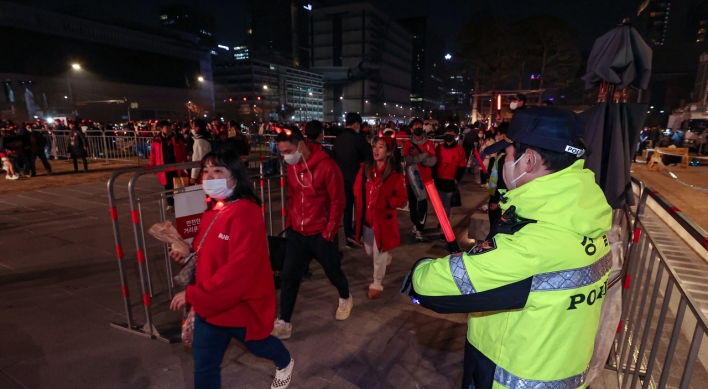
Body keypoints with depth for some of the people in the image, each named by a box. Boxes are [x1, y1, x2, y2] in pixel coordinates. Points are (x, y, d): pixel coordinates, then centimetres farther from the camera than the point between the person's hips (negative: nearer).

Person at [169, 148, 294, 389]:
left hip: (241, 304, -7)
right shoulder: (212, 209, 2)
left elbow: (238, 270, -31)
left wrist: (193, 295, -25)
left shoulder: (244, 213, -27)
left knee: (257, 344, 23)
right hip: (210, 303, 7)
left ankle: (285, 365, 57)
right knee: (204, 365, 14)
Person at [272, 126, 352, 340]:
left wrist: (329, 232, -12)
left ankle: (346, 299, 46)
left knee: (332, 271, 15)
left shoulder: (327, 166, -18)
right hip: (296, 232, 5)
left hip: (321, 233, -5)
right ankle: (284, 324, 19)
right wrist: (289, 223, 9)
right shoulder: (291, 166, 2)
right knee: (288, 277, 5)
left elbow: (338, 202, -14)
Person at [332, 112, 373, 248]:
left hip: (341, 177, 6)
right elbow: (369, 155, -11)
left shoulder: (338, 138, 4)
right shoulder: (358, 137, -14)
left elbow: (335, 156, 11)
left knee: (347, 207, 13)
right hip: (356, 177, -6)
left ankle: (349, 237, 21)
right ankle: (355, 234, 10)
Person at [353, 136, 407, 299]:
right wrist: (361, 203, -5)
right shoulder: (365, 168, -1)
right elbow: (357, 189, 10)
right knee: (369, 251, 21)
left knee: (379, 254, 6)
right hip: (365, 218, 5)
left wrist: (386, 203, -23)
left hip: (383, 219, -5)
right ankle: (387, 260, 53)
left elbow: (402, 198, -11)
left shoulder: (395, 173, -14)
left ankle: (376, 284, 27)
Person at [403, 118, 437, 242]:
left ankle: (419, 229, 4)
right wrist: (424, 155, -16)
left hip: (425, 179, -1)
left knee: (422, 205, -5)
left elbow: (432, 161, -11)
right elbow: (408, 160, -18)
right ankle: (415, 223, 35)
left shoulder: (429, 143, 1)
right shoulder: (407, 144, -2)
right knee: (412, 203, 14)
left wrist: (417, 156, -17)